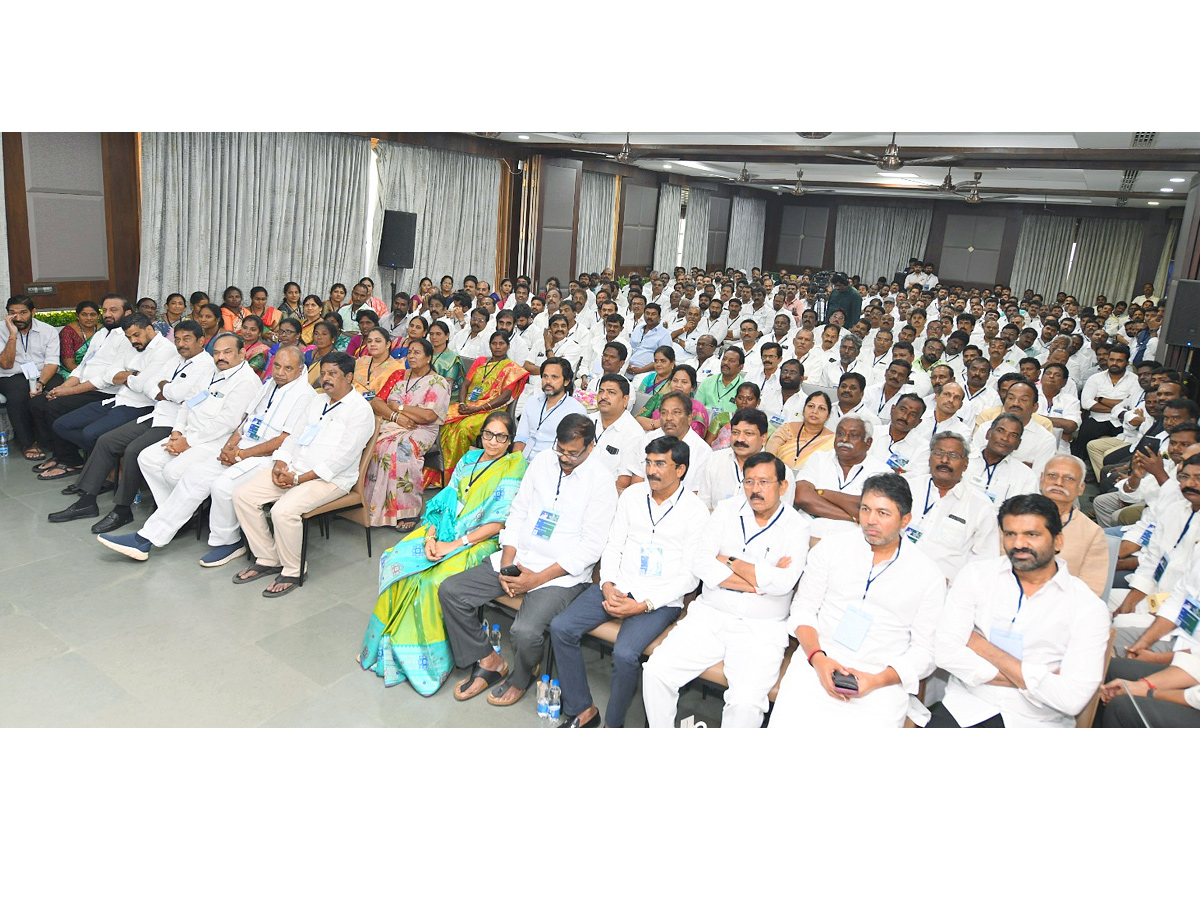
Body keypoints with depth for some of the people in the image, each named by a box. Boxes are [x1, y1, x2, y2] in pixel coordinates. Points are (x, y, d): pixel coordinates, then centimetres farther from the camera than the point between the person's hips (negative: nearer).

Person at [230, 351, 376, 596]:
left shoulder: (360, 410, -9)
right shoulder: (318, 402, 19)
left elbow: (343, 457, -17)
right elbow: (295, 436, 19)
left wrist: (298, 478, -18)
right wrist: (280, 463, -3)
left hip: (330, 478, -9)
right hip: (294, 468, 9)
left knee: (283, 510, -30)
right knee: (243, 495, -4)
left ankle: (292, 571, -7)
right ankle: (267, 560, 6)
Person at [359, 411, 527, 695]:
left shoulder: (513, 469, -5)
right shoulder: (468, 460, 14)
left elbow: (498, 524, -12)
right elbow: (444, 503, 11)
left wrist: (454, 544, -17)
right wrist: (430, 536, -8)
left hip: (479, 541, -6)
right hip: (443, 533, 6)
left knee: (433, 579, -30)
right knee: (396, 560, -17)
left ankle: (428, 658, -10)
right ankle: (390, 644, -4)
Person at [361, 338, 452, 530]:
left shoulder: (438, 383, 3)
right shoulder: (398, 375, 20)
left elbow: (429, 415, -12)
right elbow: (376, 402, 10)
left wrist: (397, 406, -3)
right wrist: (396, 416, -9)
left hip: (420, 430, -5)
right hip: (389, 425, 5)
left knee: (402, 452, -37)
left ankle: (408, 511, -27)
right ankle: (366, 504, -19)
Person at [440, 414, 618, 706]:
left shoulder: (601, 482, -11)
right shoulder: (542, 462, 6)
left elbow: (591, 547, -14)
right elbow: (518, 513, 10)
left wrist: (538, 579, -18)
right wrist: (506, 563, -4)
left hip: (562, 573, -6)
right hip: (518, 559, 6)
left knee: (526, 631, -30)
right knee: (450, 591, -4)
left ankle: (520, 678, 7)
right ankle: (487, 662, 12)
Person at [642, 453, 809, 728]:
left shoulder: (796, 528, -1)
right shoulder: (727, 510, 7)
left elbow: (783, 583, -18)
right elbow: (703, 564, -5)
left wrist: (730, 562, -9)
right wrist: (760, 580, -11)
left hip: (761, 630, -3)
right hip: (708, 615, 3)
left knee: (745, 702, -27)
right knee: (655, 671, -11)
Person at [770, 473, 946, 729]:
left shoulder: (927, 574, 4)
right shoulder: (832, 547, 6)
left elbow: (925, 650, 4)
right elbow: (803, 609, 7)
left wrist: (877, 680, -12)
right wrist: (818, 658, -11)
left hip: (883, 681, 0)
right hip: (818, 662, 1)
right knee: (787, 725, -21)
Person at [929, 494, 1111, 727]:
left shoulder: (1087, 607, -2)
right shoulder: (976, 575, 2)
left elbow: (1073, 699, -14)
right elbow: (946, 652, -8)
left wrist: (986, 649, -11)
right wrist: (1034, 679, -11)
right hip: (965, 708, -1)